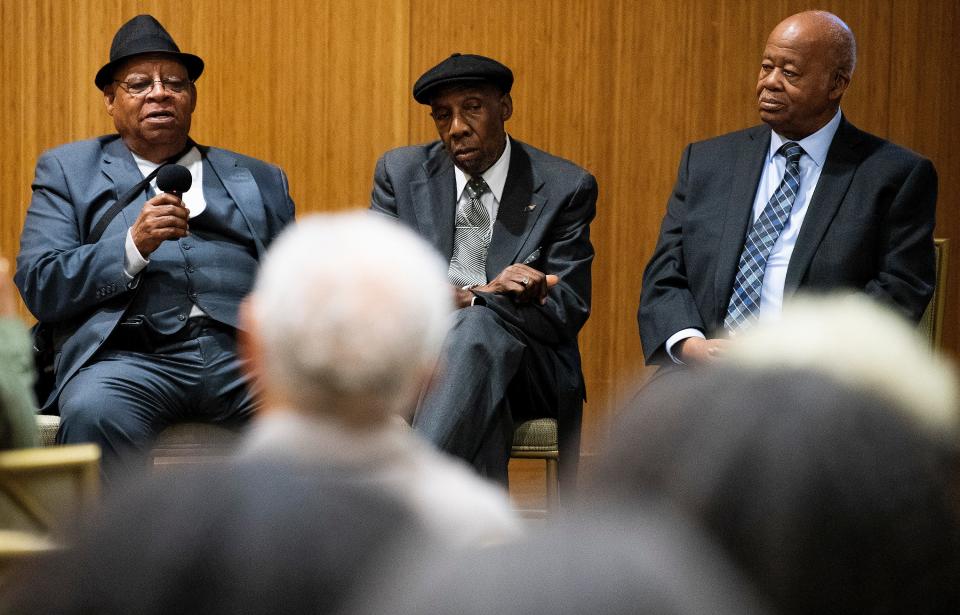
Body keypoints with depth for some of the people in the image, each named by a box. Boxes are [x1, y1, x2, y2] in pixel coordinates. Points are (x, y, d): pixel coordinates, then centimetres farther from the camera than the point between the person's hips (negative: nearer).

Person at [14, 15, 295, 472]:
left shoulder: (259, 180, 25)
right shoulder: (68, 169, 19)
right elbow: (38, 287, 7)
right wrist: (134, 246, -8)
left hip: (246, 350, 2)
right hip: (130, 353, -2)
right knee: (92, 414, -37)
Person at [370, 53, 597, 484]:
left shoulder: (564, 188, 3)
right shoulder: (401, 172, 9)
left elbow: (566, 311, -3)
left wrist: (469, 299, -17)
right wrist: (488, 291, -16)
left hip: (525, 362, -1)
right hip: (417, 353, 2)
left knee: (479, 326, -37)